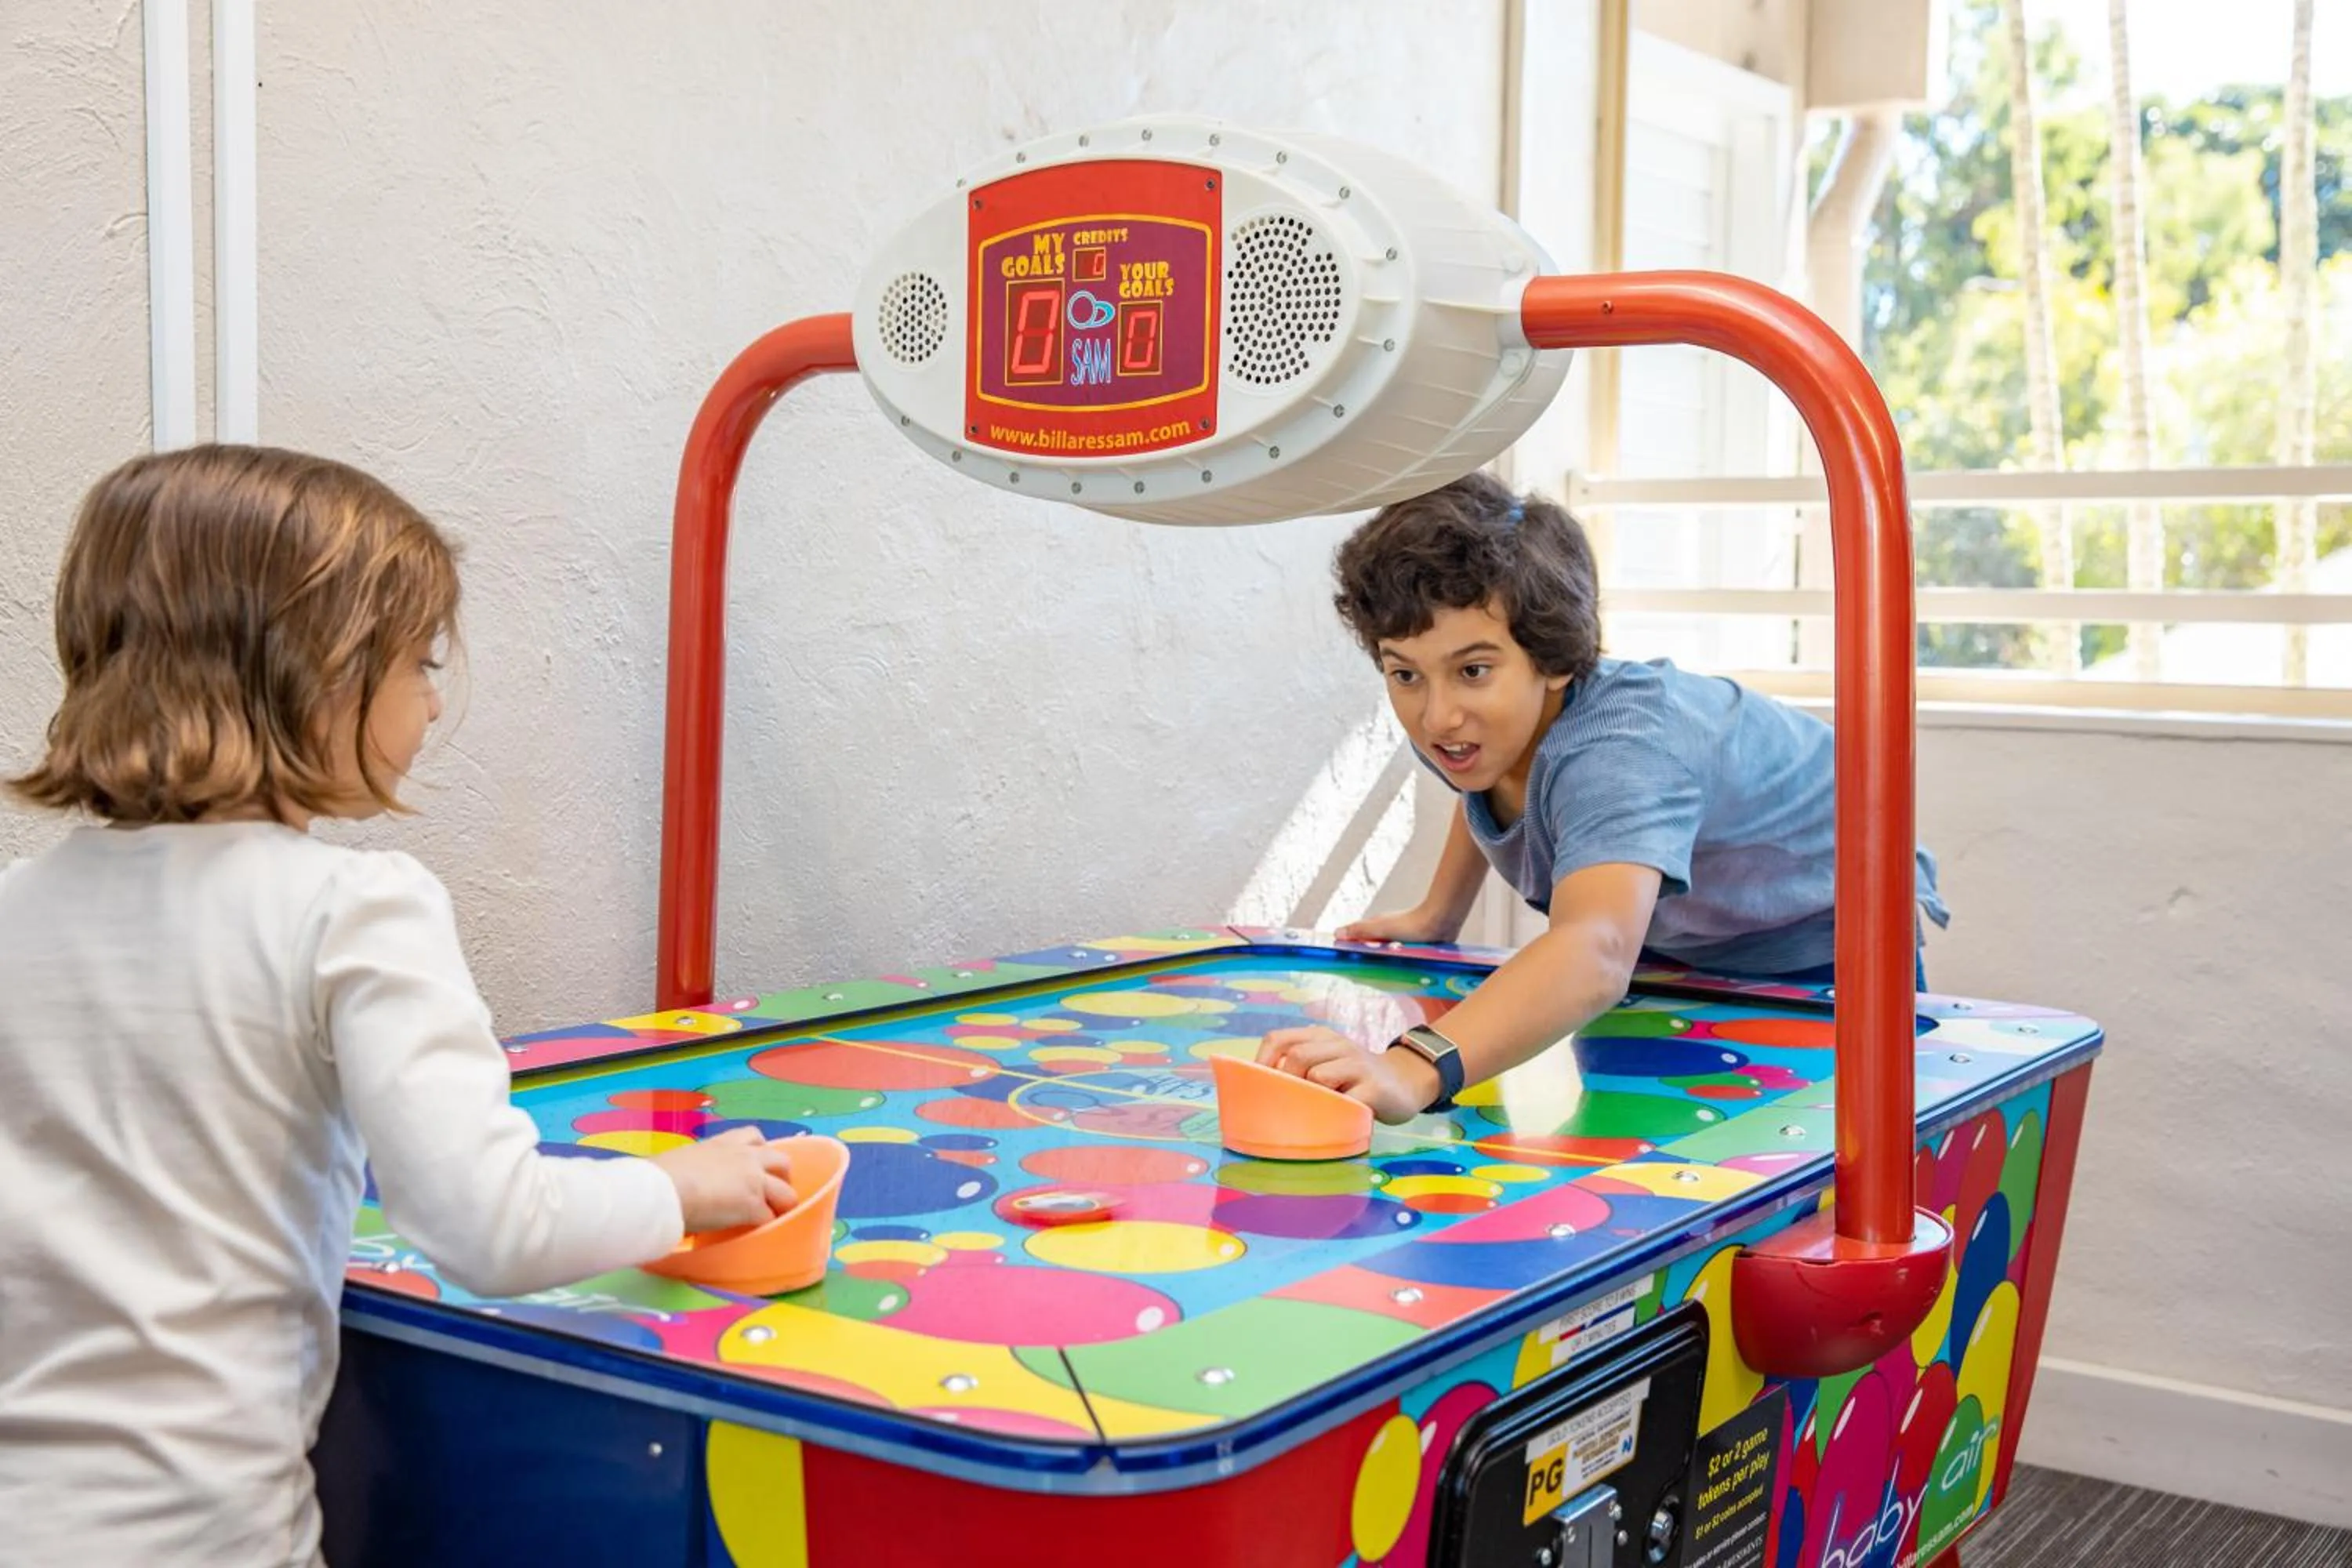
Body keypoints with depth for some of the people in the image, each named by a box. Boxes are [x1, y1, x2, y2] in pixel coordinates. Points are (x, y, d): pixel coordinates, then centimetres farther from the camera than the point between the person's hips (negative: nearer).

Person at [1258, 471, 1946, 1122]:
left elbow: (1597, 952, -63)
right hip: (1673, 947, 7)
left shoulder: (1619, 753, -43)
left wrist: (1415, 1067, -78)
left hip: (1818, 940, -6)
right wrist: (1437, 915, 5)